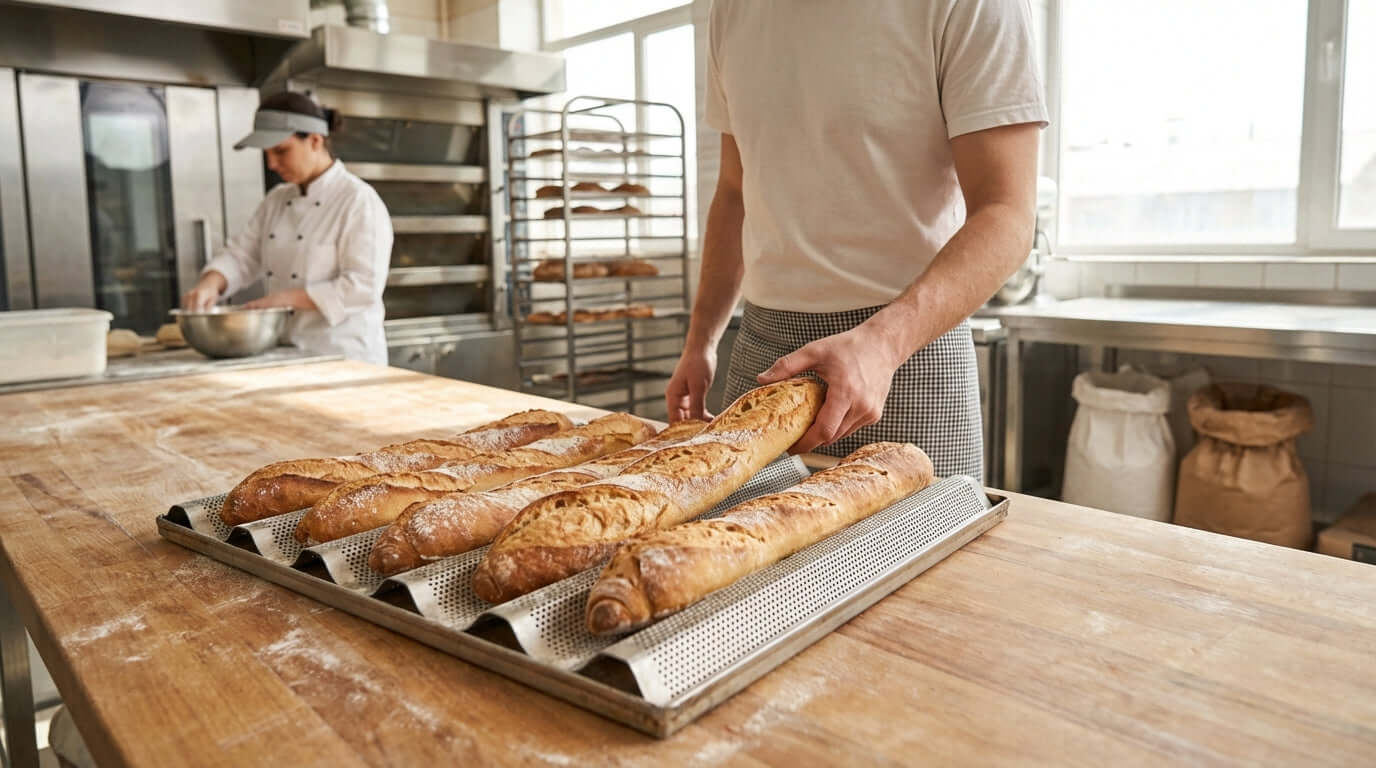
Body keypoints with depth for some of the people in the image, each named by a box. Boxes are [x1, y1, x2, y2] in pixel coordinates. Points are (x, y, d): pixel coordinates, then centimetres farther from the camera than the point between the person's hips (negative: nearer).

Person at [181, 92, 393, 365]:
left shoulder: (358, 200, -12)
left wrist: (287, 298, -21)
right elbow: (242, 255, 9)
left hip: (344, 356, -6)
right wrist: (210, 283, -12)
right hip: (286, 356, 7)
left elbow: (364, 286, -19)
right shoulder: (276, 200, 11)